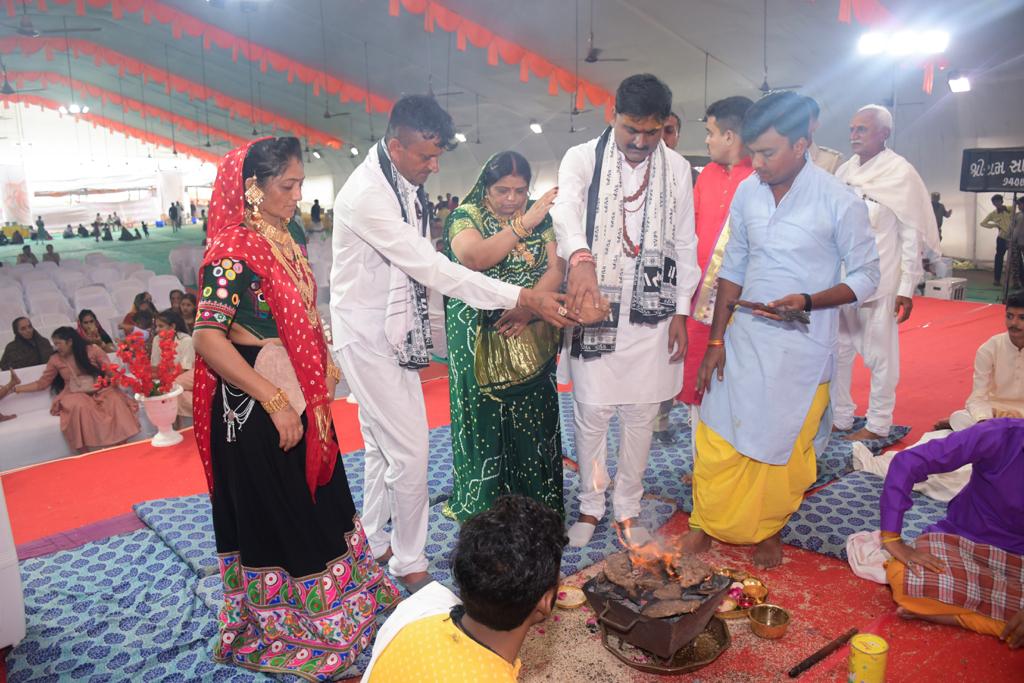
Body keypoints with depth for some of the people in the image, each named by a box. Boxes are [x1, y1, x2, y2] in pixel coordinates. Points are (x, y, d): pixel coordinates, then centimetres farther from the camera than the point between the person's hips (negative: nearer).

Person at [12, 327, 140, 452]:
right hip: (75, 395, 1)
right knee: (78, 407, -35)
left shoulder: (92, 350, 2)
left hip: (99, 391, -1)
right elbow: (42, 383, 14)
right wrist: (16, 388, 6)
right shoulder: (55, 360, 8)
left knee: (116, 401, -32)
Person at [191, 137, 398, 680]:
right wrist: (275, 403, -25)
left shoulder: (288, 238, 7)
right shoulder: (233, 251, -19)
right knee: (274, 513, 8)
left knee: (321, 498, 21)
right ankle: (284, 629, 30)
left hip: (302, 396, 8)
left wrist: (326, 361, 8)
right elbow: (208, 339, -25)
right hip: (256, 405, -8)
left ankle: (341, 596, 43)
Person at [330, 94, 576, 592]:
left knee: (383, 446, 18)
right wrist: (524, 299, -27)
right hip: (368, 335, -9)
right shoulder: (366, 195, -25)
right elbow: (433, 269, -27)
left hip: (394, 330, 9)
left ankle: (376, 543, 35)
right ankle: (408, 562, 16)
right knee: (409, 452, -3)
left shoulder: (403, 182, 5)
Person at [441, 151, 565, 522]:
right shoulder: (466, 216, -3)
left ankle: (537, 501, 23)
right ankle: (483, 503, 22)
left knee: (532, 419, 7)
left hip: (531, 340, 2)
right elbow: (474, 257, -23)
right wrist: (524, 223, -27)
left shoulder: (542, 217, 5)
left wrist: (527, 308, -18)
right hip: (479, 341, -2)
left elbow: (556, 267, -2)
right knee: (484, 418, 5)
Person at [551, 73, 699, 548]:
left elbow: (685, 244, 10)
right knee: (591, 413, 3)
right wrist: (580, 258, -44)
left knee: (640, 414, 9)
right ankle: (590, 505, 24)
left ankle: (628, 507, 27)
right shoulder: (583, 158, -2)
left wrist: (681, 313, 5)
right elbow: (565, 209, -23)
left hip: (652, 312, 2)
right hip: (595, 308, -2)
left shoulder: (677, 168, 7)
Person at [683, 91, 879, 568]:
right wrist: (716, 340, 5)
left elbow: (865, 277, -6)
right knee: (717, 435, 7)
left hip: (801, 346, -3)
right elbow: (733, 268, 7)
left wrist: (807, 302, -23)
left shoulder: (840, 202, -13)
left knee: (783, 444, 9)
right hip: (743, 336, 4)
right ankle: (706, 522, 27)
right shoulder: (747, 192, 0)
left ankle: (769, 530, 34)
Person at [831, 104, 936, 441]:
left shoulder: (900, 173, -5)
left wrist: (907, 288, -10)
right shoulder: (844, 172, 10)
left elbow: (912, 234, -6)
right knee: (838, 350, 10)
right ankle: (839, 418, 22)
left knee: (880, 354, 2)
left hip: (880, 281, -5)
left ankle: (878, 425, 14)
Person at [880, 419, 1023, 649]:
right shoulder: (1000, 435, -19)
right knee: (903, 577, -35)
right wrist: (893, 540, -22)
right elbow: (908, 463, -20)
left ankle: (933, 607, -16)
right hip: (958, 541, -2)